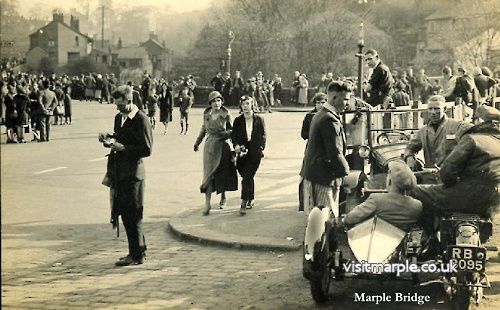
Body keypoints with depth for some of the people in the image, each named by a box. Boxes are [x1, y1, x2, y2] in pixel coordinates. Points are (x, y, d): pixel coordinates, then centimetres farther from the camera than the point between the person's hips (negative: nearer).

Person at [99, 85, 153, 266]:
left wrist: (123, 148, -19)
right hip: (119, 173, 8)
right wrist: (108, 140, 3)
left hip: (133, 173, -8)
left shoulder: (141, 120, -13)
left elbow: (147, 150, -16)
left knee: (133, 214, -2)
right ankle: (139, 248, 25)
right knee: (125, 213, 13)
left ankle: (137, 255, 7)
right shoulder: (119, 117, 13)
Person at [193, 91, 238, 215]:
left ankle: (223, 196, 37)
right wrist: (197, 143, 24)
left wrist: (226, 134, -17)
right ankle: (207, 204, -7)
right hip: (210, 146, 1)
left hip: (222, 146, -1)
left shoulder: (225, 115, -6)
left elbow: (232, 129, 4)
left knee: (223, 173, 10)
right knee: (209, 174, -5)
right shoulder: (206, 114, 1)